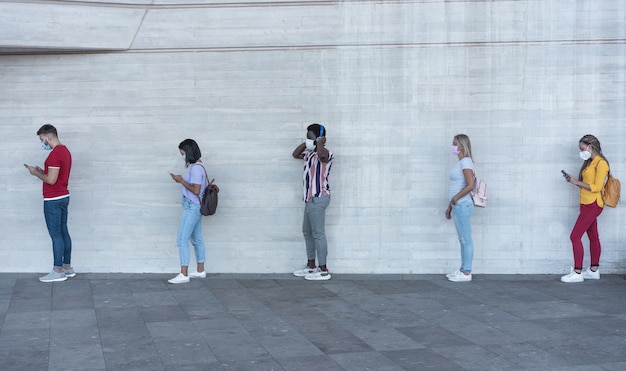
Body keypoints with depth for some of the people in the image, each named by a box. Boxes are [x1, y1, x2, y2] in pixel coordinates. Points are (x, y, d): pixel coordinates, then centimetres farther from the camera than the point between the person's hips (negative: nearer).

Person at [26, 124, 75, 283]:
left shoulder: (55, 153, -19)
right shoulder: (65, 151, 13)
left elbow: (51, 180, -22)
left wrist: (36, 173, -7)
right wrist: (42, 171, 11)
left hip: (53, 200, -10)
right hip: (64, 197, 10)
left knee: (56, 235, -5)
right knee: (63, 232, 13)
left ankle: (58, 271, -1)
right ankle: (67, 267, 18)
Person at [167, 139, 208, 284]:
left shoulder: (196, 168, -17)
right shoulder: (197, 166, 13)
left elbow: (196, 190, -22)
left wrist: (182, 180, -14)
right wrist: (181, 180, 7)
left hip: (192, 208, -10)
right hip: (195, 208, 10)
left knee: (182, 240, -10)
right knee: (196, 239, 15)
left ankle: (183, 274, -11)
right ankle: (200, 270, 24)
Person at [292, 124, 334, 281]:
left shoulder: (325, 153, -13)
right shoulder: (311, 153, 16)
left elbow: (322, 154, -39)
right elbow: (295, 154, 31)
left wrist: (320, 143, -18)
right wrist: (305, 144, 15)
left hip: (318, 198, -10)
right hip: (311, 198, 10)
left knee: (318, 233, -9)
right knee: (307, 232, 16)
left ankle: (323, 270, -5)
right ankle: (311, 266, 25)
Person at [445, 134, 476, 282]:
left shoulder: (466, 162, -13)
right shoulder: (460, 163, 16)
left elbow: (470, 185, -23)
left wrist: (455, 198, -15)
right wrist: (450, 206, 21)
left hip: (463, 205, -10)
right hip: (458, 206, 10)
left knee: (466, 239, -4)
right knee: (463, 239, 14)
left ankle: (466, 273, 1)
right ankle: (463, 269, 21)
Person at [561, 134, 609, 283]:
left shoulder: (601, 163, -13)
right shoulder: (590, 162, 15)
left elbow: (596, 187, -19)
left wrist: (577, 182, -16)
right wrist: (573, 180, 2)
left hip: (593, 205, -9)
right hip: (587, 204, 9)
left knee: (575, 236, -12)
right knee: (593, 237, 13)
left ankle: (577, 273, -9)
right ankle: (594, 270, 19)